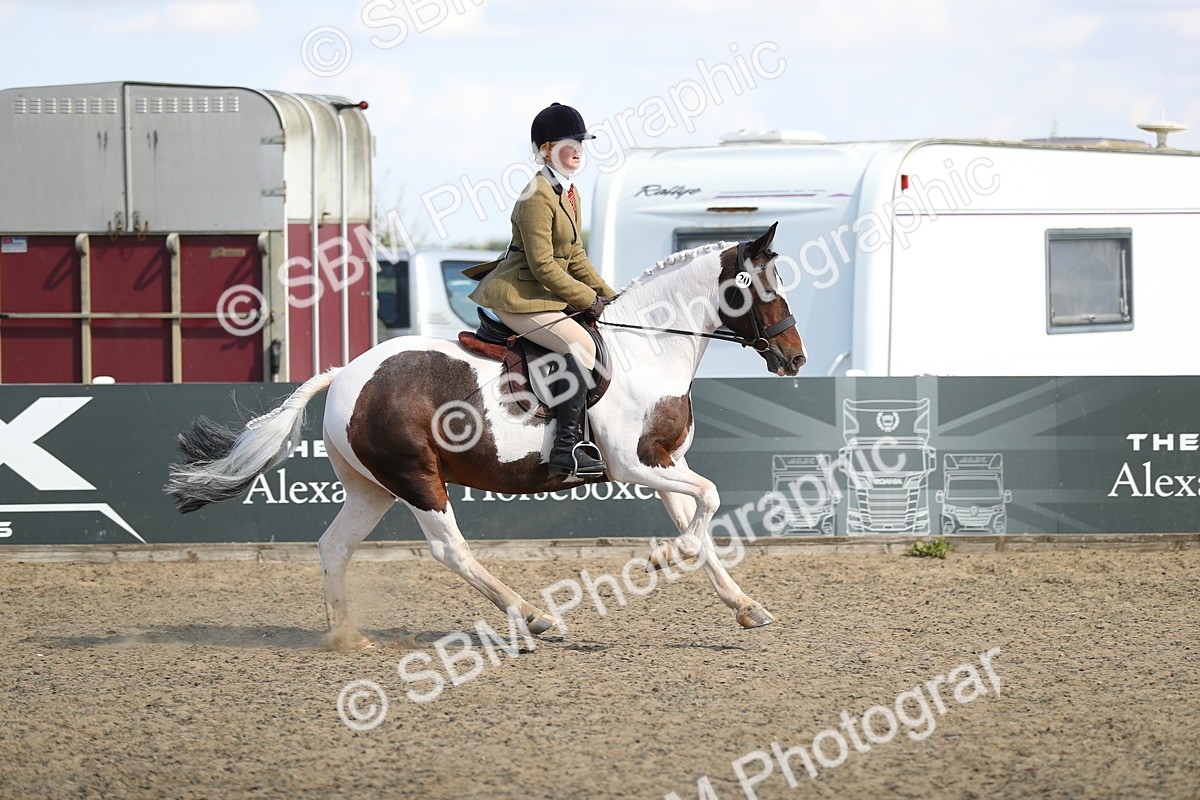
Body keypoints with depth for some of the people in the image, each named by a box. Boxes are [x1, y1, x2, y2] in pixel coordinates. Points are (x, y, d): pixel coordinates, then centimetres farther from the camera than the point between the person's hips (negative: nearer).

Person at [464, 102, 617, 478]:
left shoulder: (569, 194, 14)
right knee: (580, 346, -25)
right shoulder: (537, 198, -17)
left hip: (546, 293, 11)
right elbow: (543, 266, -21)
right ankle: (567, 450, -27)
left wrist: (606, 294, 10)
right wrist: (588, 299, -16)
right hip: (518, 296, -11)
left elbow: (574, 256, 20)